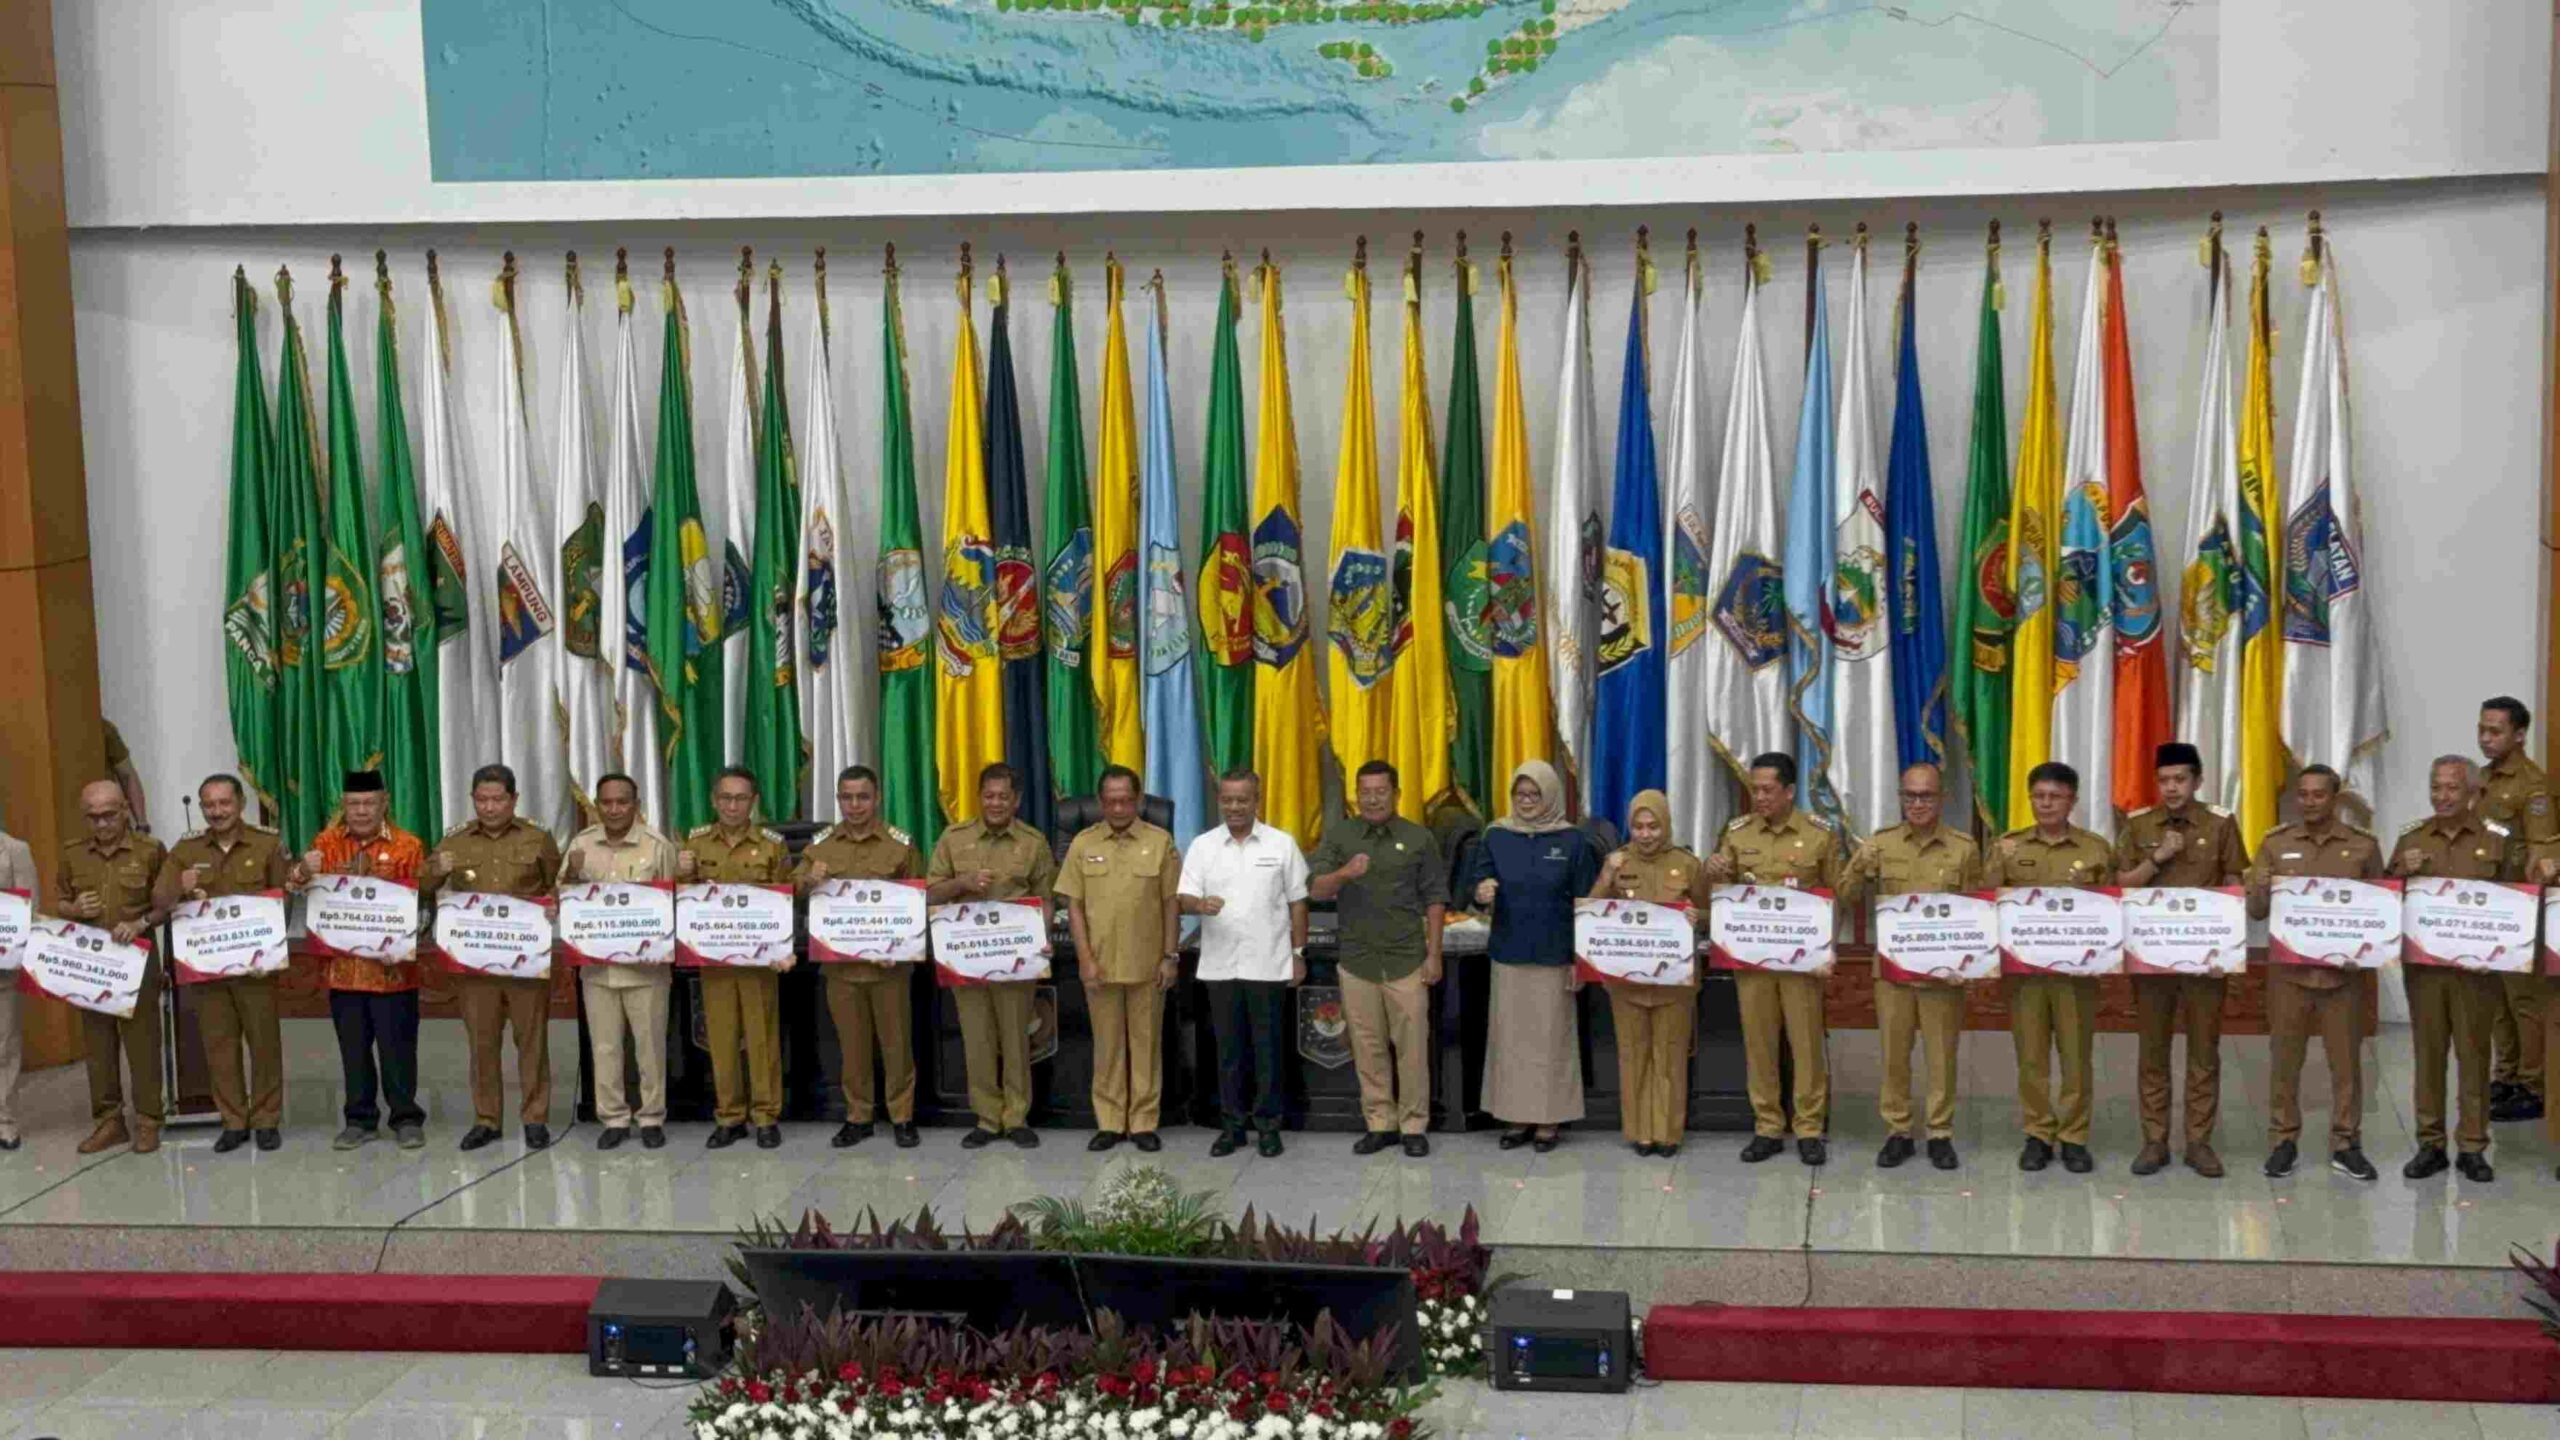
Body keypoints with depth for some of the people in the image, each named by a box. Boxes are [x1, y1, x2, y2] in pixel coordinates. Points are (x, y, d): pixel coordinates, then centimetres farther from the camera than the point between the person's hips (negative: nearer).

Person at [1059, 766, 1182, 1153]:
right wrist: (1085, 958, -6)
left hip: (1147, 964, -1)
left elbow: (1171, 904, 1)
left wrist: (1171, 956, -3)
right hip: (1100, 964, 1)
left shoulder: (1160, 842, -1)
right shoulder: (1083, 843, 2)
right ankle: (1109, 1122, 14)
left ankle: (1143, 1122, 13)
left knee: (1146, 1043, 5)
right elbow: (1074, 905, 2)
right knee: (1107, 1045, 7)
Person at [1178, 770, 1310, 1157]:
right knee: (1228, 1048, 7)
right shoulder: (1202, 847, 4)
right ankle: (1232, 1124, 15)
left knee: (1267, 1047, 3)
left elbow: (1297, 903, 4)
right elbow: (1182, 899, -1)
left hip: (1268, 965, -2)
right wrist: (1200, 904, -24)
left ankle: (1268, 1124, 11)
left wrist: (1298, 954, 1)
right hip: (1220, 966, 2)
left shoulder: (1281, 845, 1)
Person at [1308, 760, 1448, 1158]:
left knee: (1412, 1046, -1)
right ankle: (1379, 1124, 16)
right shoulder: (1338, 835, 4)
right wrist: (1344, 874, -25)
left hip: (1406, 960, -1)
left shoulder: (1418, 839, 3)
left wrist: (1434, 953, -1)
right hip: (1356, 959, 1)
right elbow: (1315, 889, -5)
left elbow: (1434, 899, 4)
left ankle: (1413, 1126, 8)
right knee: (1368, 1048, 6)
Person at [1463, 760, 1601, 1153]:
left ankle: (1548, 1120, 10)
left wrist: (1580, 959, -6)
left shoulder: (1573, 841, -2)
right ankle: (1517, 1117, 14)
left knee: (1550, 1036, 2)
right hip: (1508, 954, 2)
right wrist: (1479, 892, -24)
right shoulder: (1497, 837, 4)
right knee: (1509, 1034, 5)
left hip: (1553, 957, -2)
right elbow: (1471, 880, 1)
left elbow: (1584, 904, -1)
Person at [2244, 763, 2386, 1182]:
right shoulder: (2275, 845, 4)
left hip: (2343, 971, 0)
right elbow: (2255, 909, 4)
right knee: (2284, 1059, 4)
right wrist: (2263, 889, -19)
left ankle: (2346, 1144, 13)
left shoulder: (2363, 847, 3)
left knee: (2346, 1060, 4)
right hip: (2288, 970, 0)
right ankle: (2283, 1141, 14)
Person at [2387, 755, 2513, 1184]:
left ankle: (2472, 1148, 10)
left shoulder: (2499, 839, 1)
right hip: (2422, 963, 2)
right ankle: (2430, 1144, 13)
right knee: (2428, 1052, 6)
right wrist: (2404, 873, -9)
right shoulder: (2411, 837, 8)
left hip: (2475, 966, -2)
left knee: (2473, 1054, 3)